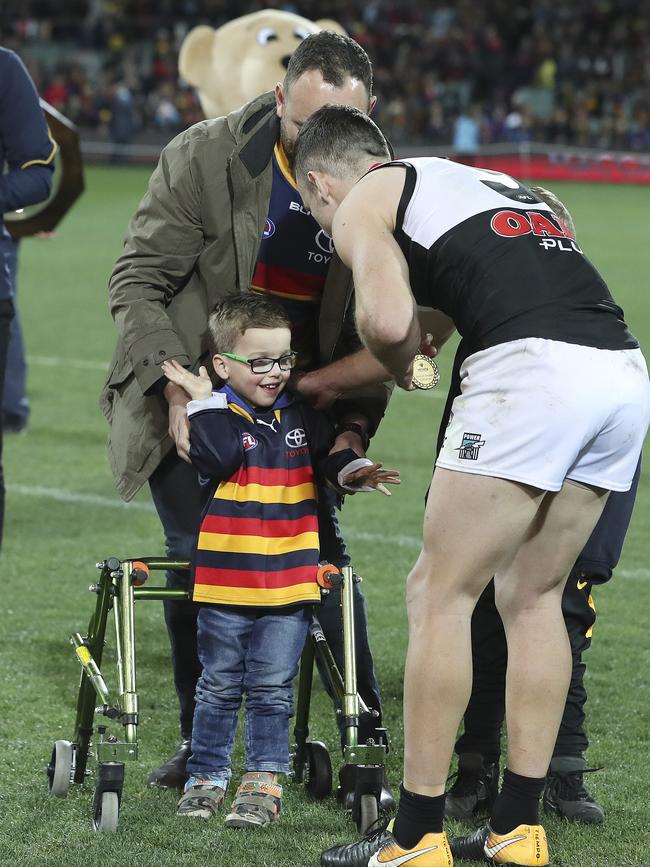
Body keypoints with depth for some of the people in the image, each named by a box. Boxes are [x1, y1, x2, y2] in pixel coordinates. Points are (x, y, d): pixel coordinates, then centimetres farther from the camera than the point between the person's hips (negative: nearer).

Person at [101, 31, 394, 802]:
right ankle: (199, 738, 7)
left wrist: (353, 425, -14)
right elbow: (137, 281, -14)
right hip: (186, 385, -2)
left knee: (322, 550, -5)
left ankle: (369, 739, 5)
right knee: (195, 554, -9)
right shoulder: (202, 158, -17)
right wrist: (176, 390, -24)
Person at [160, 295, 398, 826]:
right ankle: (207, 776, 18)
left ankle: (264, 781, 9)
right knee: (220, 687, 8)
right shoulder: (216, 416, -6)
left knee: (272, 688, 4)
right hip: (226, 582, -2)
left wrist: (352, 472, -2)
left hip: (290, 581, 2)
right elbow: (217, 457, -24)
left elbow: (329, 455, 18)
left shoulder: (301, 416, 7)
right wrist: (204, 400, -24)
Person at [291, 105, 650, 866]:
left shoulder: (360, 203, 11)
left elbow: (387, 320, -7)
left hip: (532, 369, -7)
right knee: (532, 596, 19)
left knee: (439, 595, 4)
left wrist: (402, 370, 15)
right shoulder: (487, 180, 34)